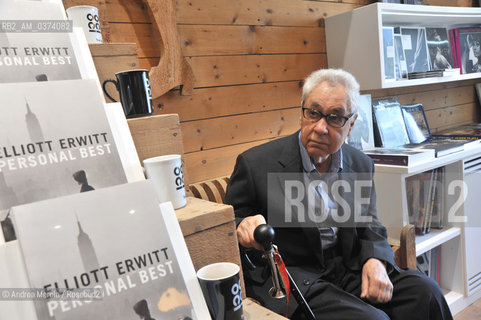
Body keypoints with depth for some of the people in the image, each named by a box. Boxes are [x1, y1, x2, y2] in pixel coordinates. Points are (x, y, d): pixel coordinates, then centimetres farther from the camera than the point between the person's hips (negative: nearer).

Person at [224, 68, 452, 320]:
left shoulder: (361, 165, 7)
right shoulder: (255, 164, -9)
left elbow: (370, 227, 12)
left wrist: (375, 261, -10)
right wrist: (243, 227, -28)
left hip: (349, 268, 6)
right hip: (287, 275, -5)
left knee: (425, 292, -15)